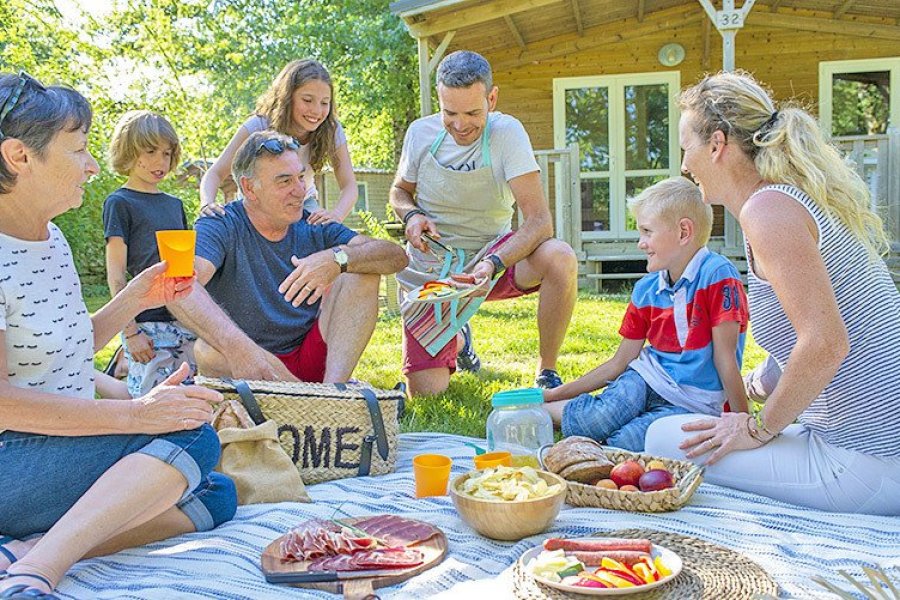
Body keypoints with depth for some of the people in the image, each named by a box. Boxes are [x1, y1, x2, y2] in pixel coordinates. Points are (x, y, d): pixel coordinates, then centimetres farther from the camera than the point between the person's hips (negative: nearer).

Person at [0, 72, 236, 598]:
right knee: (191, 436, -24)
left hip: (60, 450, 9)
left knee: (213, 498, -4)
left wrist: (136, 299, 7)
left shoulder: (52, 238, 12)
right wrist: (135, 414, -28)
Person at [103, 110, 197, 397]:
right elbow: (116, 274, -7)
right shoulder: (119, 203, -3)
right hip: (147, 324, -6)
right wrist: (130, 331, -12)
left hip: (186, 319, 6)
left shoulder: (174, 204, 15)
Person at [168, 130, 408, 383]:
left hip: (312, 359, 4)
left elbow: (397, 256, -8)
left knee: (363, 270, -10)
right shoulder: (222, 227, -10)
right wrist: (237, 346, -49)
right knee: (208, 350, -35)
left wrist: (338, 258, -30)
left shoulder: (314, 227, 2)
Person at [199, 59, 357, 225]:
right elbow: (215, 173, -30)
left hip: (304, 204, 1)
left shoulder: (331, 130, -24)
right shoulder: (258, 127, -29)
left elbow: (349, 186, -25)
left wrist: (337, 213, -48)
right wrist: (207, 203, -53)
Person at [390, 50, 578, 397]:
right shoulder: (421, 132, -6)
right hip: (430, 267, 2)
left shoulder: (506, 133, -16)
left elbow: (539, 220, -24)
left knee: (560, 259, -33)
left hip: (491, 255, -2)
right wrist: (411, 215, -12)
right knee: (424, 393, -6)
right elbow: (400, 191, 13)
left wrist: (494, 263, -42)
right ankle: (458, 341, 31)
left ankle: (547, 373, -11)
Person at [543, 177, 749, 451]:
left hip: (694, 402, -4)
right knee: (595, 420, -29)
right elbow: (619, 362, 10)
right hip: (647, 378, 4)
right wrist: (554, 393, 8)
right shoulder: (645, 289, 6)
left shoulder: (718, 275, -14)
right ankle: (543, 408, -2)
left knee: (626, 442, -29)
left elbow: (725, 359, -13)